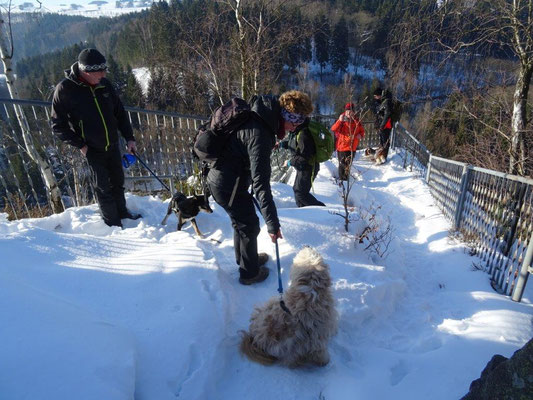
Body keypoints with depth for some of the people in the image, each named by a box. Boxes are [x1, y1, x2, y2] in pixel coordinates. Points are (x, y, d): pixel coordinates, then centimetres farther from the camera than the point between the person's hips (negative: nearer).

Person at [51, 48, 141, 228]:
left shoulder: (104, 84, -2)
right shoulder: (64, 89, -14)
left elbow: (120, 112, 8)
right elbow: (58, 125, -7)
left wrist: (129, 138, 2)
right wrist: (80, 145, -14)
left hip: (113, 144, 5)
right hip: (92, 149, -4)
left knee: (118, 181, 16)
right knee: (104, 187, 3)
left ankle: (122, 212, 36)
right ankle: (112, 223, 20)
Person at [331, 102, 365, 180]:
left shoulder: (357, 121, 4)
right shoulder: (342, 121, -8)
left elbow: (362, 130, 18)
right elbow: (334, 129, -23)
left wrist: (360, 135, -4)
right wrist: (339, 121, -35)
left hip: (352, 146, 4)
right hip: (342, 146, -4)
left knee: (349, 163, 16)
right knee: (343, 164, -1)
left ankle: (346, 178, 33)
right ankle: (342, 179, 12)